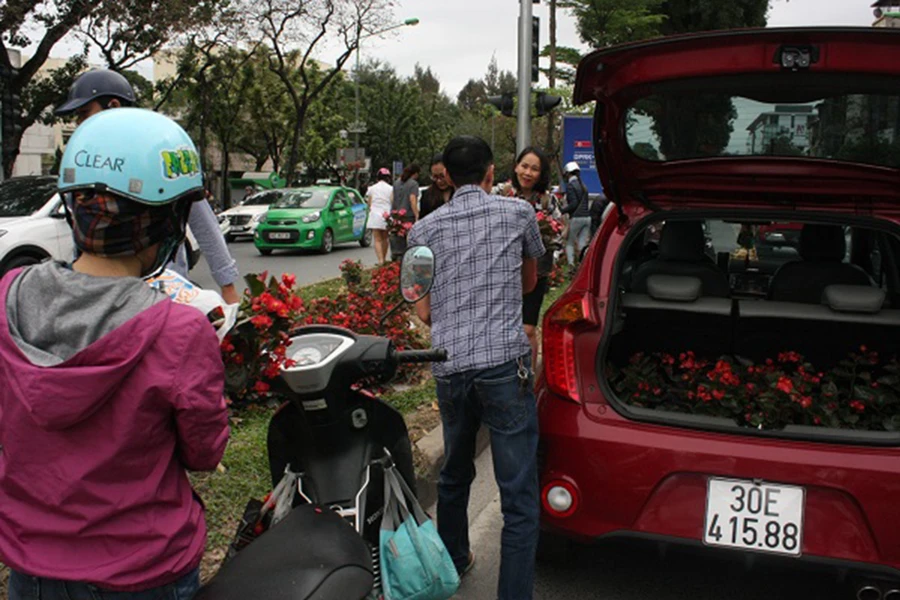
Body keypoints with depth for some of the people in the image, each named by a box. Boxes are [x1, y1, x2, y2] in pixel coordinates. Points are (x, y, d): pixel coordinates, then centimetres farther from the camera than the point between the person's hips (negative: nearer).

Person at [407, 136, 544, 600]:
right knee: (518, 496, -1)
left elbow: (423, 312, 10)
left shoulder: (424, 230, 9)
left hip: (448, 366, 4)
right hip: (504, 363, -4)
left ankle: (451, 562, 44)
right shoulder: (517, 213, 5)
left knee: (454, 474, 25)